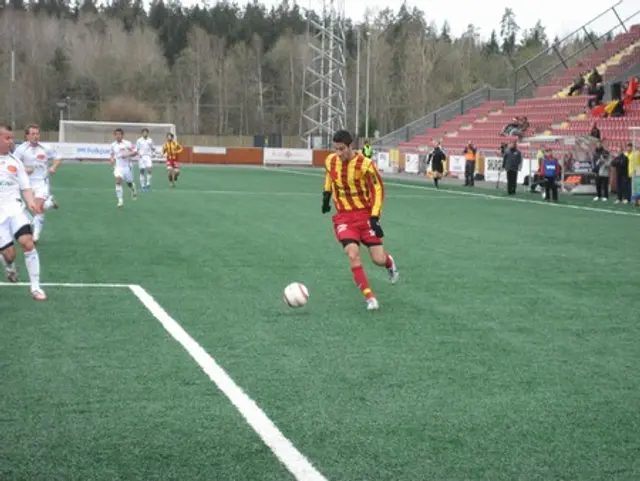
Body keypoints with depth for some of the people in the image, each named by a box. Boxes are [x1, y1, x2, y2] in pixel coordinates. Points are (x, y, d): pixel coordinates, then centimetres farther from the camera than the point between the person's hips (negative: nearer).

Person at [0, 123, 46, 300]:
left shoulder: (14, 161, 8)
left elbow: (25, 187, 8)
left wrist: (30, 202, -10)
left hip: (15, 208, 2)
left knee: (27, 242, -20)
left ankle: (35, 287, -9)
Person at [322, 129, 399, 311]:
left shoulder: (365, 164, -18)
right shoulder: (330, 161, -4)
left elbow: (378, 189, -11)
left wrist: (375, 217, -16)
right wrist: (326, 194, 17)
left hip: (365, 214, -2)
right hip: (344, 216, 2)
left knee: (378, 259, -4)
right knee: (353, 253, -21)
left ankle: (389, 262, 37)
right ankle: (369, 296, -11)